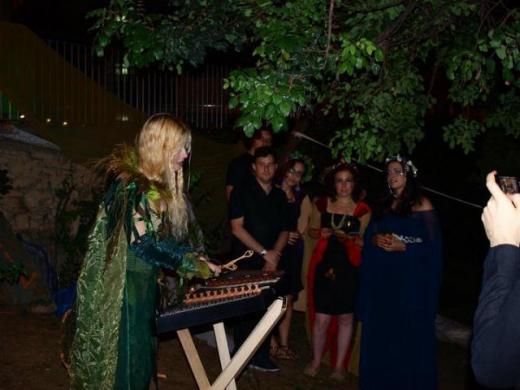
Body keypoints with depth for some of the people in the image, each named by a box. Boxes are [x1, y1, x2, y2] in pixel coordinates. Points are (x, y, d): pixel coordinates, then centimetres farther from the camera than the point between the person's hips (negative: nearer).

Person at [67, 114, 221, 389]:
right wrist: (192, 263, -15)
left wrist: (196, 259, 2)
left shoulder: (158, 184, 9)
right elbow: (144, 243, -23)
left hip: (144, 282, 9)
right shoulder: (133, 184, -19)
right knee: (124, 362, 3)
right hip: (122, 286, -9)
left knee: (140, 359, 19)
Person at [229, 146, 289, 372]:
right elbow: (237, 228, -8)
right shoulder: (242, 192, 0)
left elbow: (284, 231, 15)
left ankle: (261, 357, 15)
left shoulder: (280, 196, 15)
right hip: (245, 263, -4)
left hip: (270, 265, 4)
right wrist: (264, 252, -10)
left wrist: (275, 256, -3)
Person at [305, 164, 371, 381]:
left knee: (345, 317, 6)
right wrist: (320, 232, -3)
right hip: (324, 265, 1)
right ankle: (316, 361, 18)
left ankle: (339, 365, 21)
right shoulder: (322, 204, 8)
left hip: (349, 268, 0)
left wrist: (349, 238, -12)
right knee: (321, 317, -2)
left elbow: (363, 241, 8)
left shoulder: (362, 210, 3)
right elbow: (311, 230, 19)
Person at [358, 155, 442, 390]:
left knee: (407, 334, -1)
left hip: (411, 280, -5)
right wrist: (376, 240, -6)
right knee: (378, 333, 8)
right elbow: (368, 236, 15)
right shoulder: (384, 205, 15)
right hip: (381, 278, 6)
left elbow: (432, 245, -8)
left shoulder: (421, 205, -4)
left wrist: (403, 247, -19)